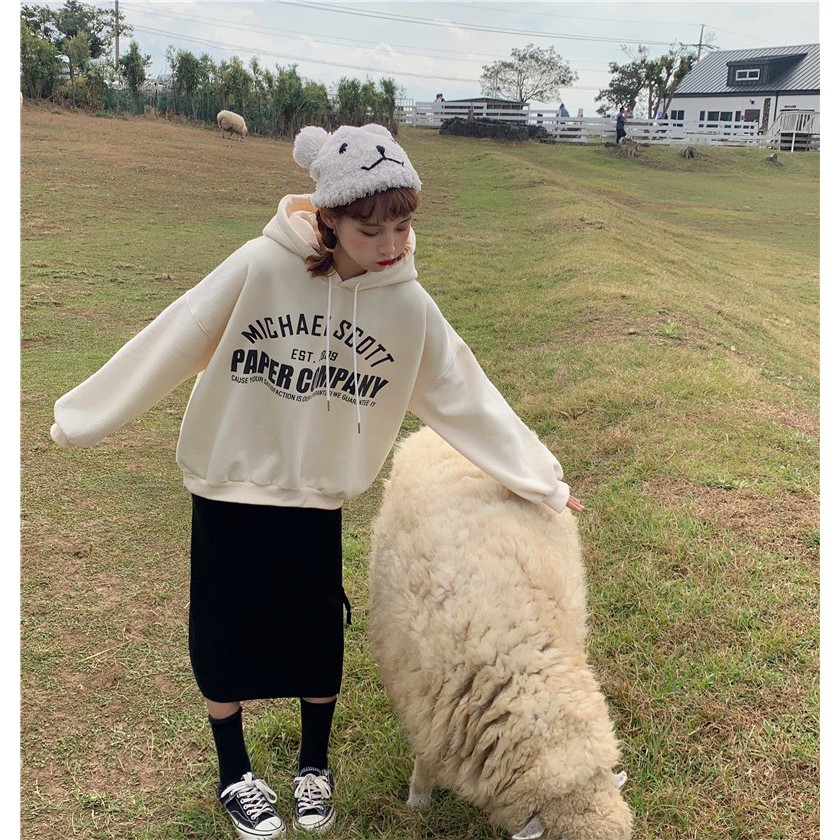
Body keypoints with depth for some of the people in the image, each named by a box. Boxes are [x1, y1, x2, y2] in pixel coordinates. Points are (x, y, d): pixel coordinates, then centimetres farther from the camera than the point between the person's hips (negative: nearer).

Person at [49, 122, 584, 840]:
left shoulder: (409, 307, -10)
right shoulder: (262, 266, -19)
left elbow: (467, 399, -3)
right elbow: (172, 344, -12)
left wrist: (543, 480, 1)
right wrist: (80, 417, -4)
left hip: (319, 501, 2)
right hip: (229, 491, -1)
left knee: (319, 644, 11)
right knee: (226, 643, 10)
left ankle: (314, 767, 40)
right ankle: (235, 775, 37)